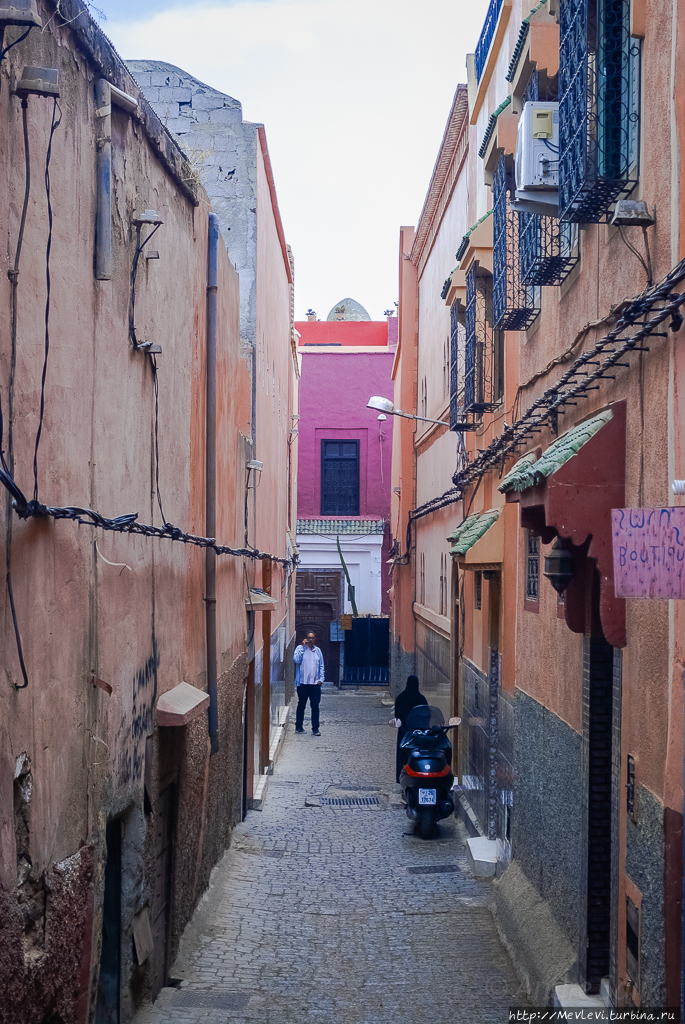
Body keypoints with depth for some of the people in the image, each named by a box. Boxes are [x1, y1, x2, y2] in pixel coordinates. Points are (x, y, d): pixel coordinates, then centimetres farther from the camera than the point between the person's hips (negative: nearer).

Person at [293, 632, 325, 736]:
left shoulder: (318, 651, 13)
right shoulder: (300, 648, 1)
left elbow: (321, 666, 17)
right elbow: (296, 660, -16)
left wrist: (321, 679, 6)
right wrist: (303, 647, -14)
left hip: (315, 684, 3)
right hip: (303, 683, -3)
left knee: (315, 706, -1)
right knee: (301, 705, 7)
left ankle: (315, 729, 0)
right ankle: (299, 727, 18)